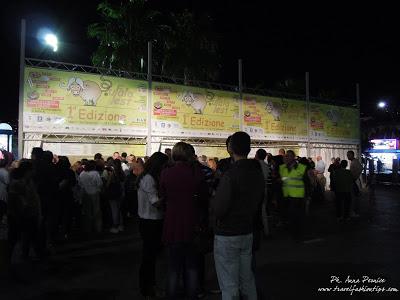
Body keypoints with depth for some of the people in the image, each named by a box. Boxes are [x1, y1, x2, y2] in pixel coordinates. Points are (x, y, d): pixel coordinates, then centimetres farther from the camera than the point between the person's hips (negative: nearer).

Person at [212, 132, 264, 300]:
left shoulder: (231, 174, -22)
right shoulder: (258, 173, 3)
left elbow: (218, 209, -22)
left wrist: (213, 199, -3)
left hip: (227, 235, -7)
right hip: (248, 233, 8)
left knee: (229, 286, 6)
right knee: (247, 279, 22)